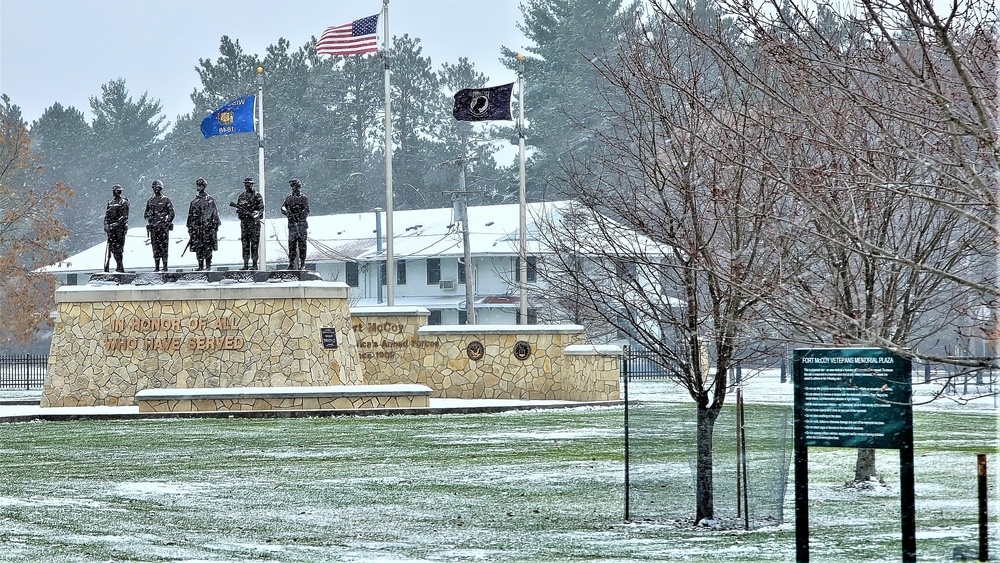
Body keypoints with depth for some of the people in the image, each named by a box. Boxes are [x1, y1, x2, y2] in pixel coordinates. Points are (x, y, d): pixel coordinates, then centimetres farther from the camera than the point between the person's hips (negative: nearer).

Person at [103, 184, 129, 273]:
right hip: (111, 228, 6)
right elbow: (106, 215, 18)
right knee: (112, 247, 1)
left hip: (120, 228, -6)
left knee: (118, 248, -9)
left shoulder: (123, 202, -3)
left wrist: (116, 224, -18)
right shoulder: (110, 203, 16)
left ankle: (119, 267, -6)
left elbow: (125, 216, -10)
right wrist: (106, 225, 2)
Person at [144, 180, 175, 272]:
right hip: (153, 228, 4)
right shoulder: (150, 201, 15)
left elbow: (171, 213, 1)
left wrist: (166, 223, -11)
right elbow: (145, 215, 18)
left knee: (164, 247, -7)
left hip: (163, 227, -4)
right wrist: (149, 214, -5)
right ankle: (156, 267, 5)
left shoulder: (166, 200, 3)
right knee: (155, 248, 3)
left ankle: (165, 267, -5)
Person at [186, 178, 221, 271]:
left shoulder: (210, 199, 3)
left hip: (208, 227, -3)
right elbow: (190, 215, 16)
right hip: (197, 227, 3)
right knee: (198, 248, 2)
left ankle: (208, 266, 0)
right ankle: (200, 266, 7)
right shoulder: (194, 201, 13)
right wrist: (190, 228, 11)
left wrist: (216, 225, -3)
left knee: (208, 248, -4)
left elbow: (215, 213, 3)